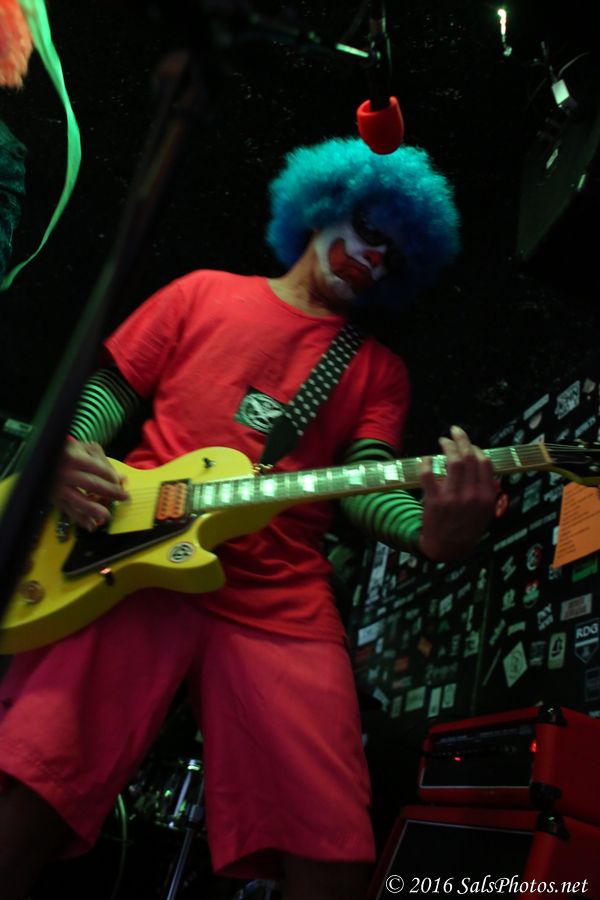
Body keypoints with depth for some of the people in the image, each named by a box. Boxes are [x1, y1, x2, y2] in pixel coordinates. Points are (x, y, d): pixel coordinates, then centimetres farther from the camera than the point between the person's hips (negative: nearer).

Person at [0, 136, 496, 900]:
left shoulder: (378, 370, 19)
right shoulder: (204, 293, 17)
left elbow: (364, 487, 4)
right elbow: (107, 388, 16)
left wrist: (430, 530, -19)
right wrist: (71, 449, -7)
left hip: (281, 604, 2)